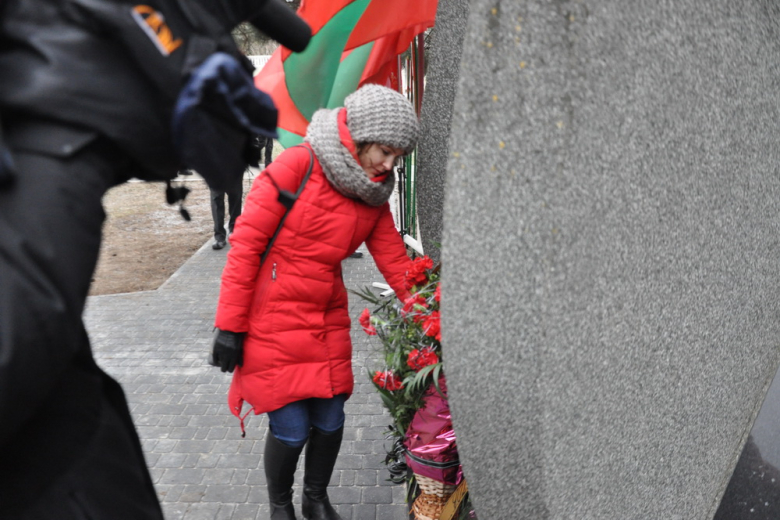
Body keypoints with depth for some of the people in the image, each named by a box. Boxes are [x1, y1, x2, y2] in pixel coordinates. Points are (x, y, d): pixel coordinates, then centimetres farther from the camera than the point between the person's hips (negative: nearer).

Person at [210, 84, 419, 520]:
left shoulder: (374, 192, 3)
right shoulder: (297, 167, -16)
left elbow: (395, 261, 4)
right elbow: (246, 244, -15)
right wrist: (230, 325, -13)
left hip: (328, 321, 6)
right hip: (274, 321, -5)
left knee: (330, 422, 10)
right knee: (291, 429, 1)